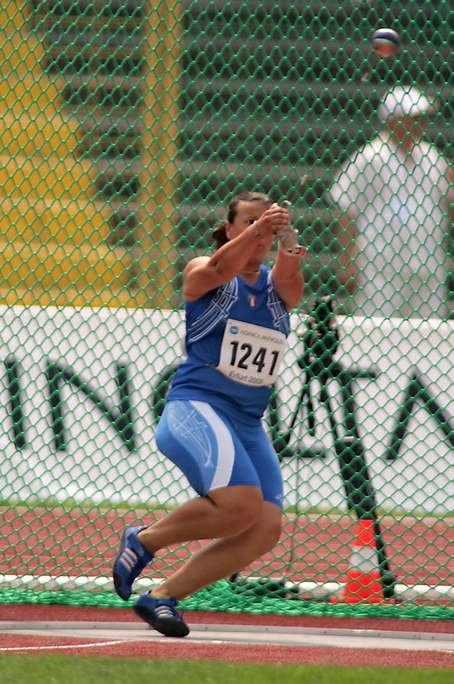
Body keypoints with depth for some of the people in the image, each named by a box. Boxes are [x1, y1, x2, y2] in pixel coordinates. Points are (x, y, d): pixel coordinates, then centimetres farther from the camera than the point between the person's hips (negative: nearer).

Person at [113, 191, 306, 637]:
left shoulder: (277, 287, 16)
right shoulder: (201, 272, 4)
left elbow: (289, 282, -9)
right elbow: (216, 271, -21)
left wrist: (288, 250, -33)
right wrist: (256, 230, -39)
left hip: (248, 424, 6)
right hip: (195, 406, -6)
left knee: (265, 528, -13)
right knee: (241, 502, -29)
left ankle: (163, 596, -2)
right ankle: (144, 540, -4)